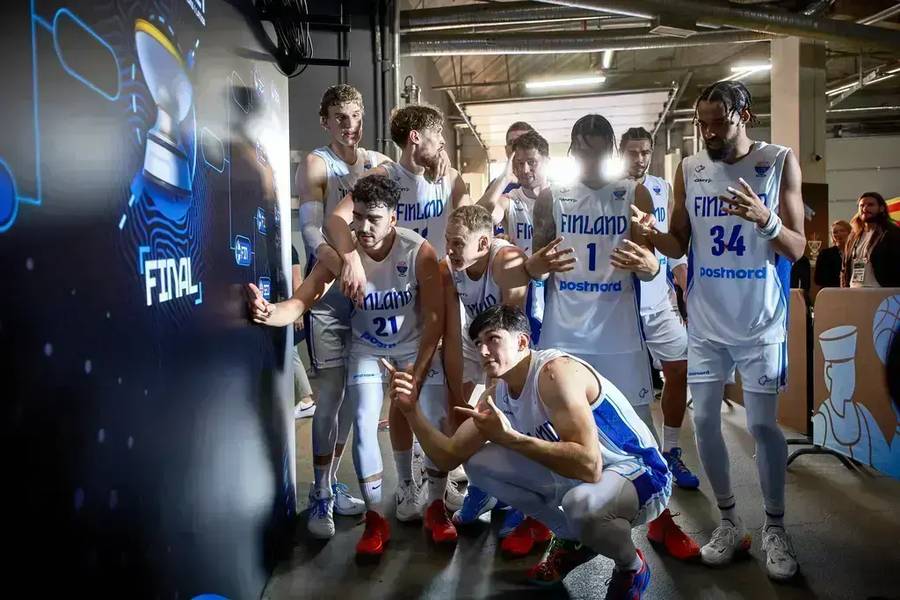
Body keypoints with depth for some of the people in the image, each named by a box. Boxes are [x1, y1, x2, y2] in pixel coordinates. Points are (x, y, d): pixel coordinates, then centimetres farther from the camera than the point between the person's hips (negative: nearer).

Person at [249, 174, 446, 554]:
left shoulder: (419, 252, -27)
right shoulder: (339, 254, -25)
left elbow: (435, 317, -21)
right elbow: (300, 302, -31)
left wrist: (417, 373, -25)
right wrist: (270, 313, -54)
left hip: (415, 345, 0)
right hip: (366, 348, 1)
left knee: (436, 420, -9)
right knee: (364, 426, -11)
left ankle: (436, 508, 16)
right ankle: (375, 520, 7)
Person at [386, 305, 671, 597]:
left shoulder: (555, 372, -28)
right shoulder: (496, 395, -1)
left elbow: (589, 466, -38)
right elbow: (450, 456, 4)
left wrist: (508, 437, -37)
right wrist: (412, 410, -10)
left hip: (641, 475, -8)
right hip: (576, 477, 8)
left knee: (582, 502, -41)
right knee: (479, 464, 3)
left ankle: (632, 568, -4)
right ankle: (573, 540, 16)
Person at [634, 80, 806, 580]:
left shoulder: (780, 162, -6)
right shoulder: (689, 170, 1)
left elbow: (796, 250, -9)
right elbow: (678, 246, 5)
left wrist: (766, 220, -29)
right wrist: (652, 233, -17)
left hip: (760, 323, -3)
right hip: (705, 322, 3)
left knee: (763, 424, 1)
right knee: (704, 420, 6)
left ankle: (775, 527, 20)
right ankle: (729, 522, 23)